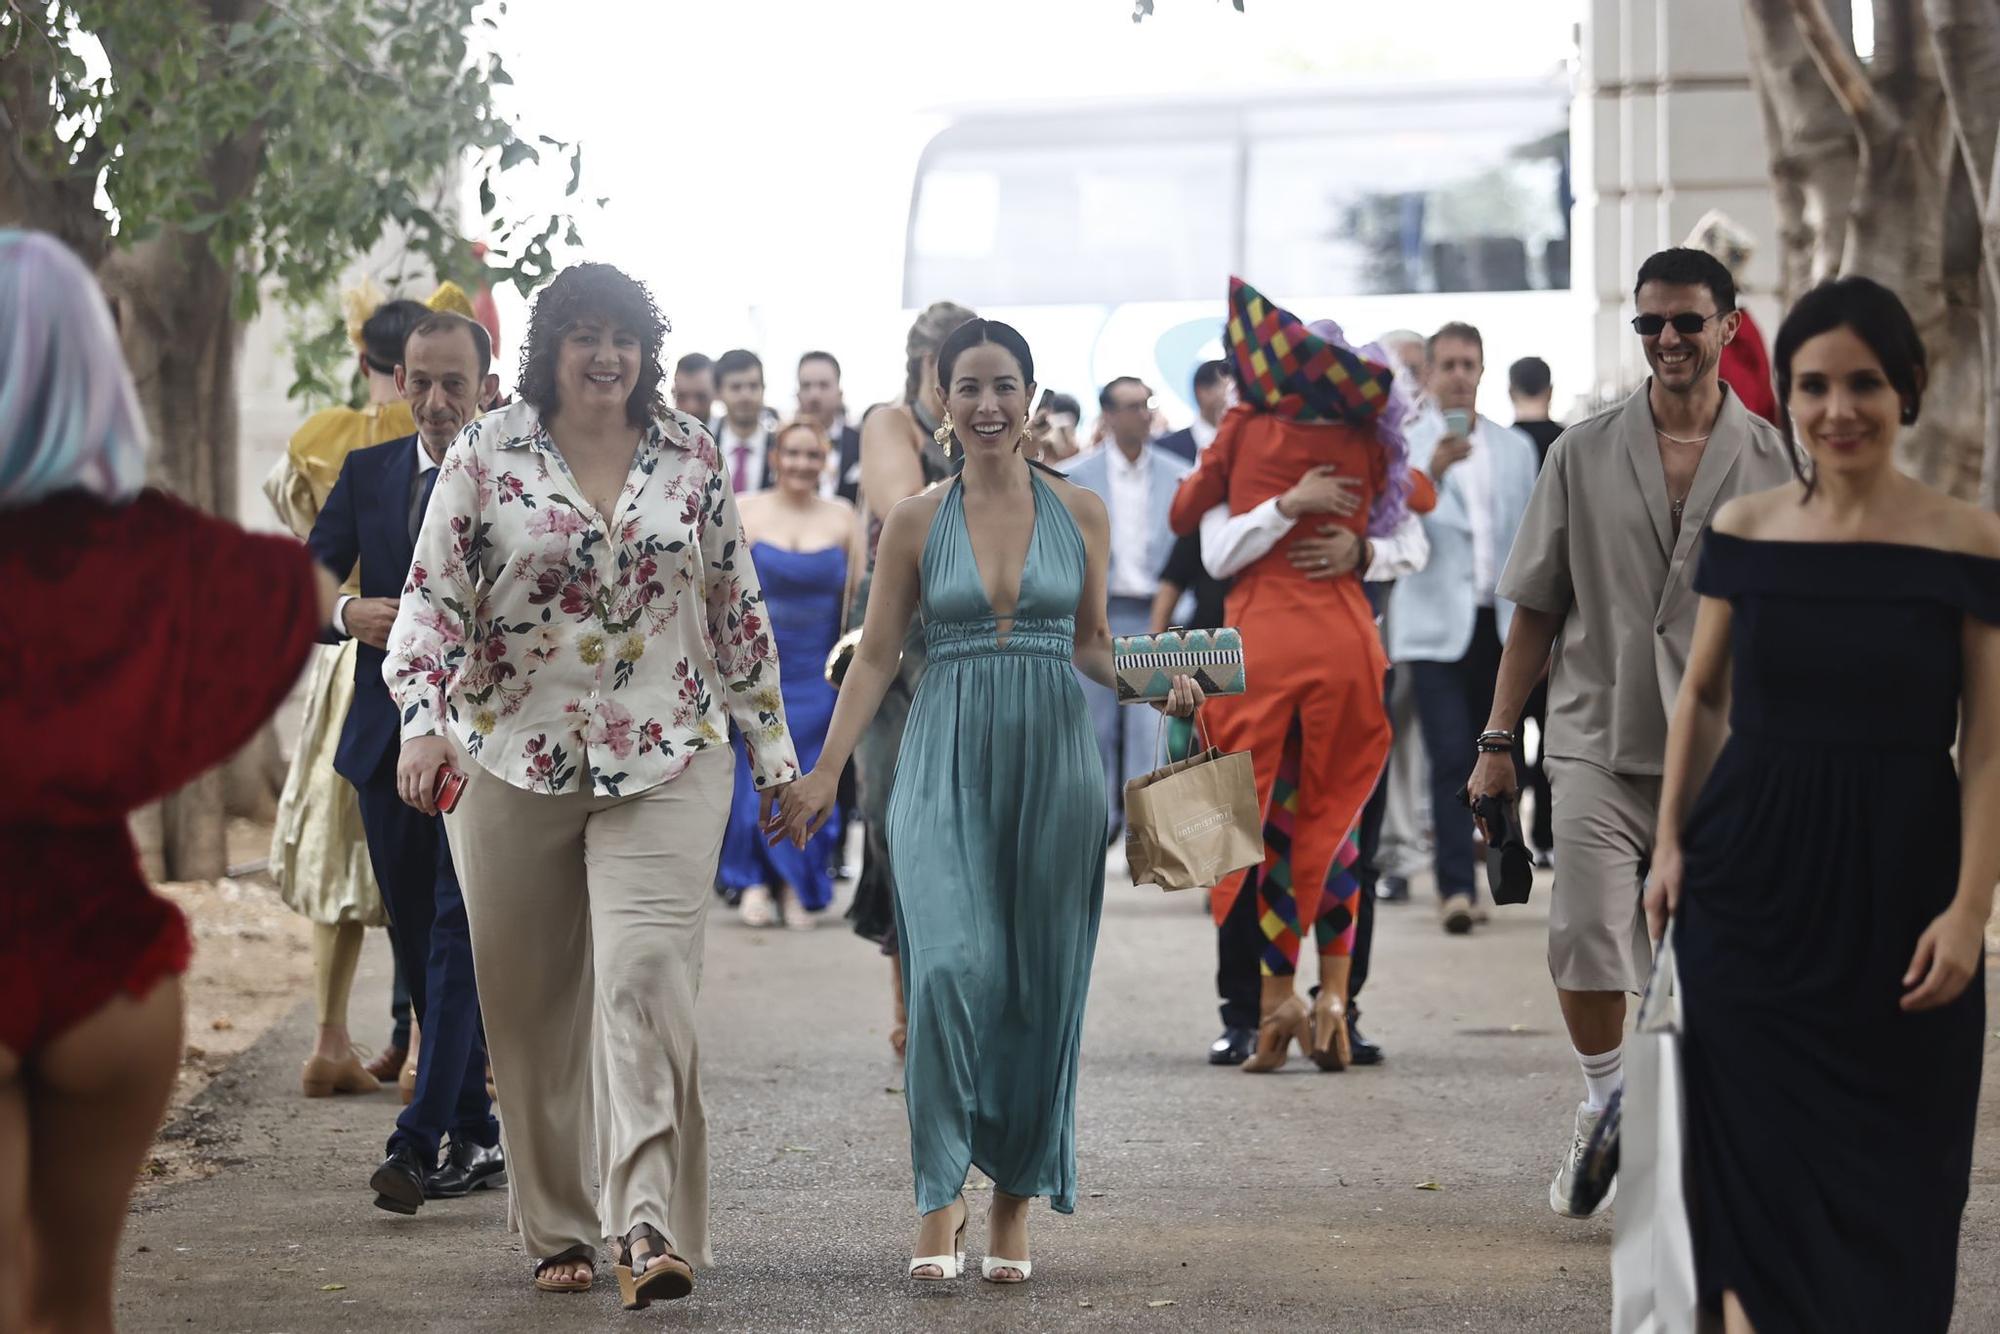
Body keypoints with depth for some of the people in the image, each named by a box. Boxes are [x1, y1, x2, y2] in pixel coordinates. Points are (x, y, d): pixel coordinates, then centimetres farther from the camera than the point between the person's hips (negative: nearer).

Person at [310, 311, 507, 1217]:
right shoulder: (367, 474, 10)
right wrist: (348, 614, -14)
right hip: (389, 736, 5)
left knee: (458, 937, -12)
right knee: (419, 946, 9)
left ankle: (420, 1144, -15)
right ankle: (476, 1140, 19)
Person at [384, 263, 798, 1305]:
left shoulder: (692, 457, 7)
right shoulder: (485, 456, 1)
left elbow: (736, 608, 13)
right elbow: (432, 597, -3)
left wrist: (772, 746, 13)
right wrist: (422, 718, -18)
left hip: (665, 764, 0)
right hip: (512, 764, 0)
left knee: (645, 975, -16)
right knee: (531, 1005, 6)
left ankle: (647, 1225, -21)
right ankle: (558, 1229, 19)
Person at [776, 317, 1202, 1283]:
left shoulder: (1079, 513, 7)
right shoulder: (915, 523, 4)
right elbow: (876, 656, 5)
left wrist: (1155, 686, -4)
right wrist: (823, 770, -2)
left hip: (1053, 760, 1)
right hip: (947, 759, -1)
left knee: (1042, 984, 2)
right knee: (950, 968, -16)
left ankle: (1014, 1200, 14)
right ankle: (940, 1201, -7)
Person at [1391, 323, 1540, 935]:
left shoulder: (1515, 447, 12)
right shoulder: (1406, 445, -1)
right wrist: (1433, 471, -34)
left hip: (1502, 626, 4)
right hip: (1438, 626, -4)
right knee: (1450, 761, -11)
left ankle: (1468, 880, 21)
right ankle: (1456, 888, -13)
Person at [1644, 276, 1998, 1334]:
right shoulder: (1744, 529, 2)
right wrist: (1669, 844, 7)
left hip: (1898, 887, -2)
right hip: (1750, 878, 2)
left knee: (1888, 1178, 5)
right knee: (1759, 1157, 3)